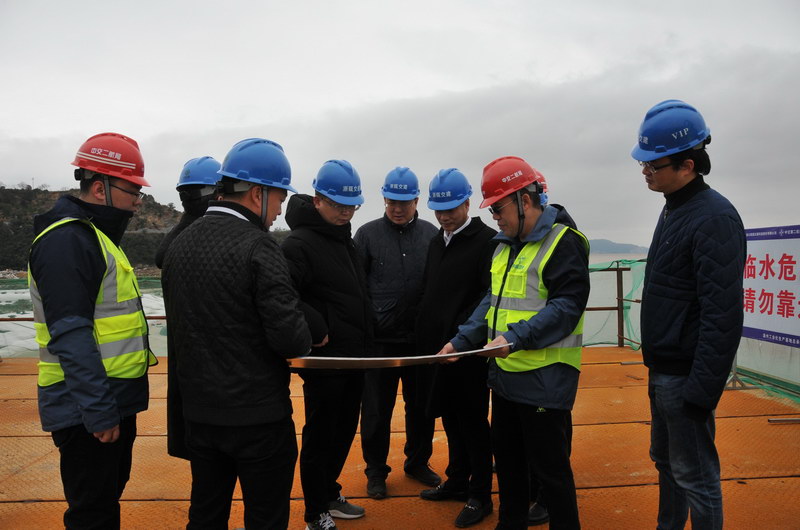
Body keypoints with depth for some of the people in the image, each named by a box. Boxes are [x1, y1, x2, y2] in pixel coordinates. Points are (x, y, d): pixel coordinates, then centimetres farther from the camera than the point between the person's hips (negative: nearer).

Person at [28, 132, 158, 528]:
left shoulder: (97, 236, 14)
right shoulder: (65, 242, -18)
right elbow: (70, 336, -25)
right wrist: (99, 411, -25)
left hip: (113, 403, 10)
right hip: (88, 410, -10)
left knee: (109, 497, 22)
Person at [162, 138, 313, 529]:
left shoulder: (178, 244, 5)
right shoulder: (256, 245, -19)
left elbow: (180, 324, 12)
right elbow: (290, 336, -24)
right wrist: (304, 338, -2)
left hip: (199, 412, 7)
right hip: (258, 416, -7)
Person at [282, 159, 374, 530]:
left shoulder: (344, 239, 12)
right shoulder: (299, 244, -16)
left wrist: (364, 336, 15)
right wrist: (316, 329, -21)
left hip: (354, 357, 9)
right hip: (324, 360, -8)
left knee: (344, 430, 19)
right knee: (319, 436, 6)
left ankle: (329, 492, 38)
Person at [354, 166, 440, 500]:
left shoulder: (431, 234, 3)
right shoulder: (368, 234, -1)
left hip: (421, 338, 2)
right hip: (379, 339, -2)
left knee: (421, 406, 15)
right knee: (376, 409, 9)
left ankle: (418, 463, 36)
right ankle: (376, 470, 28)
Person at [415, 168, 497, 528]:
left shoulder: (486, 241, -11)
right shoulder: (437, 242, 13)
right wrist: (425, 337, 13)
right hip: (437, 348, 7)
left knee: (472, 420, 4)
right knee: (451, 418, 18)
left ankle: (480, 495, 19)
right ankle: (457, 481, 34)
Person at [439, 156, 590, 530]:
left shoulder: (563, 242, -13)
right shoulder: (505, 245, 13)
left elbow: (567, 306, -21)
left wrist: (516, 338, -29)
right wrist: (461, 341, 7)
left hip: (545, 378, -8)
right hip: (505, 374, 9)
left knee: (551, 467, 5)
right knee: (507, 458, 20)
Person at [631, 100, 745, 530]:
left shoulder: (714, 218, -19)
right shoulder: (673, 209, 10)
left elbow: (722, 315, -24)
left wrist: (702, 389, -23)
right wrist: (657, 365, 16)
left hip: (685, 377, -9)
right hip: (662, 369, 9)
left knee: (695, 477, 5)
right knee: (664, 461, 22)